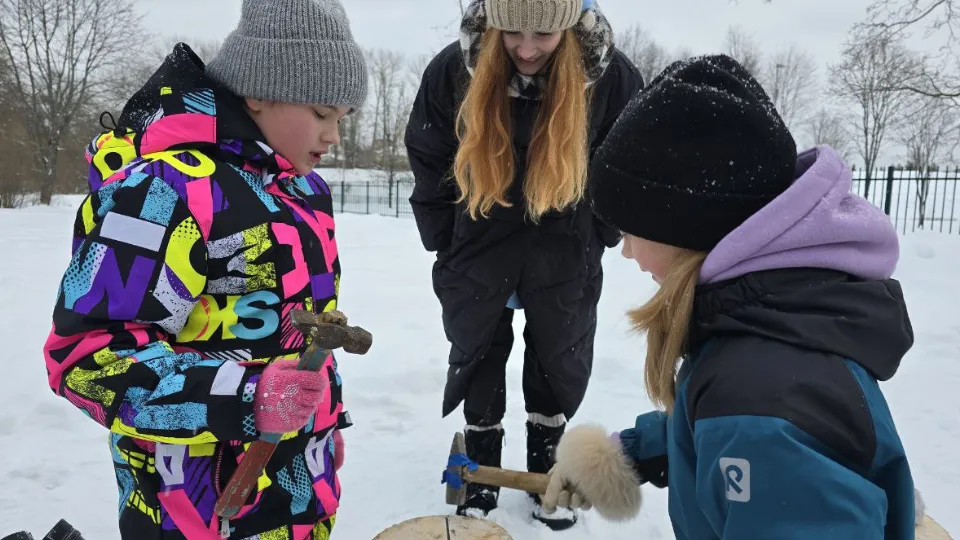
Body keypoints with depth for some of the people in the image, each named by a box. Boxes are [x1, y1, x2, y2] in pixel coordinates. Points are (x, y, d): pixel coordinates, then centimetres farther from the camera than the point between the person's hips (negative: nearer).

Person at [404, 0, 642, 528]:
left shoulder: (612, 75, -17)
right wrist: (446, 247, 0)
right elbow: (427, 164, -2)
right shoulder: (452, 70, -16)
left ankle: (546, 466, 35)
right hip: (477, 248, 1)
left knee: (559, 365, 12)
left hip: (564, 255, 0)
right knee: (477, 360, 13)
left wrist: (594, 240, 0)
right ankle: (481, 472, 34)